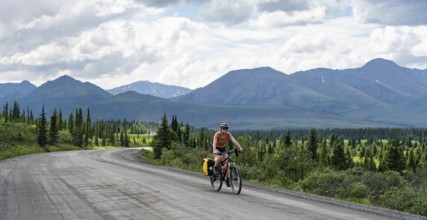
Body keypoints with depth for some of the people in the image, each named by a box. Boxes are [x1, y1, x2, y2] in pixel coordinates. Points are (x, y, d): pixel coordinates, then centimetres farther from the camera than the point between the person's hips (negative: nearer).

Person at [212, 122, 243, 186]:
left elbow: (234, 140, -31)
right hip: (217, 148, -3)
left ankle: (227, 179, -7)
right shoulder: (217, 134, -27)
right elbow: (214, 143, -41)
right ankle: (215, 168, -6)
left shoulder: (228, 134, -19)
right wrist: (214, 150, -59)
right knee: (219, 157, -35)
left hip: (223, 148, 3)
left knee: (226, 162, -12)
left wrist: (240, 148, -46)